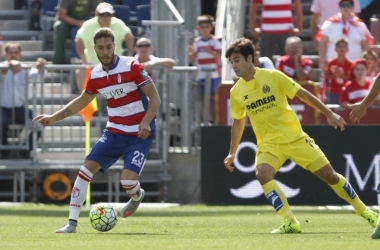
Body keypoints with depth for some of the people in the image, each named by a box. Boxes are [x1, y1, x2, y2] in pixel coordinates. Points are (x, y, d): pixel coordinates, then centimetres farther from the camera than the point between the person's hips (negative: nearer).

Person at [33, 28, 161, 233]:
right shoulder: (95, 76, 4)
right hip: (113, 132, 5)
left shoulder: (132, 67, -13)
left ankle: (137, 196, 20)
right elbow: (82, 101, 22)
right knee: (86, 168, -11)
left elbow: (155, 98, -12)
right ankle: (72, 222, -6)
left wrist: (146, 121, -28)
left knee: (127, 181, -20)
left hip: (139, 135, -5)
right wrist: (54, 117, 15)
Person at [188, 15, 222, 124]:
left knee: (213, 97, -2)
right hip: (201, 75, 3)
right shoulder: (197, 42, 7)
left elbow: (219, 55, -13)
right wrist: (192, 53, -13)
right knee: (203, 98, 2)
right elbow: (193, 58, 9)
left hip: (214, 74, -3)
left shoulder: (215, 41, -2)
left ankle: (213, 119, 3)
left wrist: (211, 52, -31)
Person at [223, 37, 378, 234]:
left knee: (329, 175, -1)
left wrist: (329, 114, -1)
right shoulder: (236, 92, 1)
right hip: (268, 144, 2)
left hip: (295, 138, -2)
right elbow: (238, 121, 17)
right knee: (262, 174, -29)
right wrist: (232, 153, 19)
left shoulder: (272, 76, -8)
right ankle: (290, 223, -28)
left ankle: (363, 210, 21)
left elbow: (302, 94, -1)